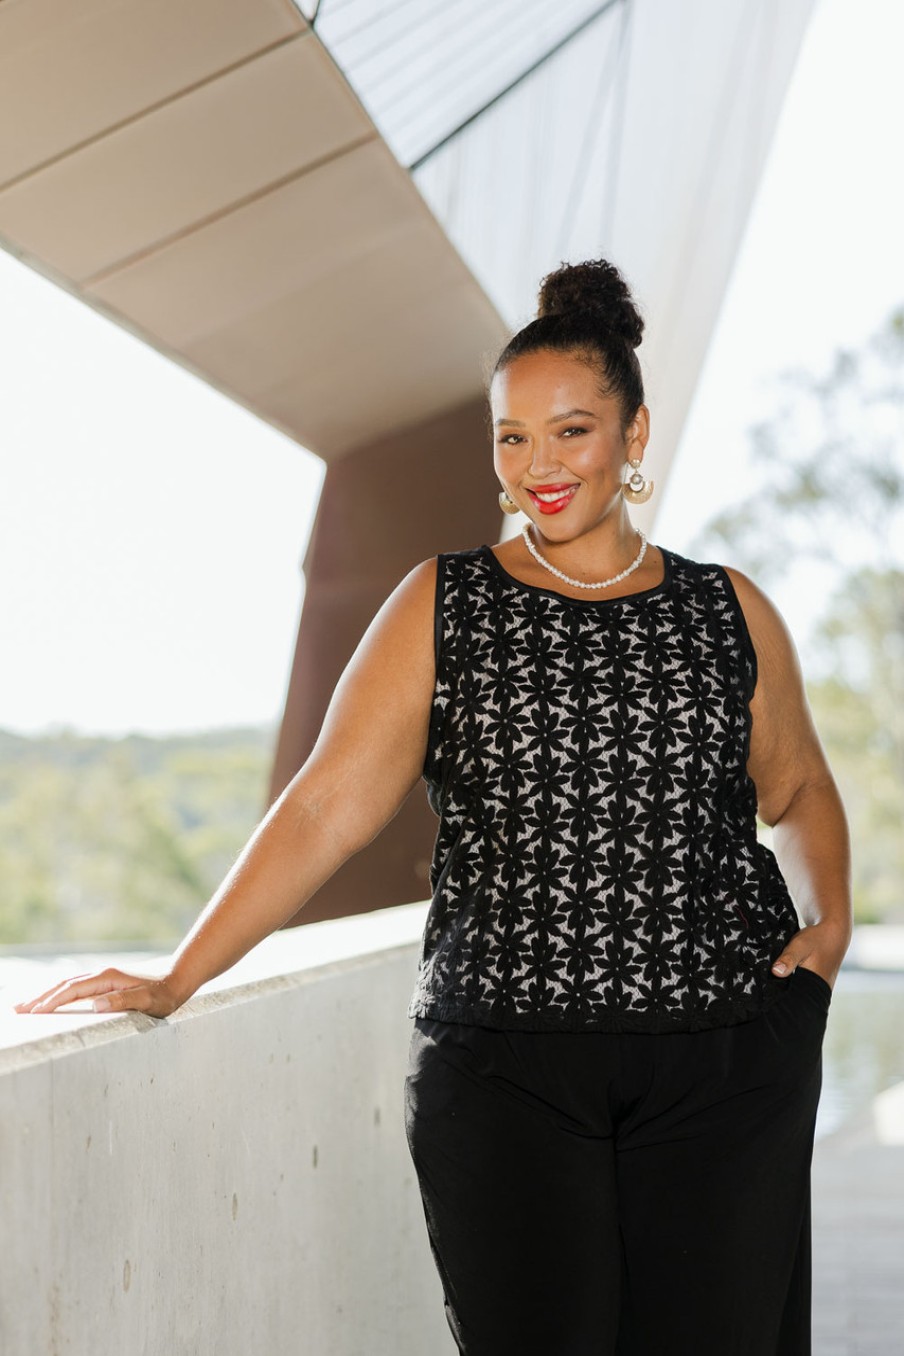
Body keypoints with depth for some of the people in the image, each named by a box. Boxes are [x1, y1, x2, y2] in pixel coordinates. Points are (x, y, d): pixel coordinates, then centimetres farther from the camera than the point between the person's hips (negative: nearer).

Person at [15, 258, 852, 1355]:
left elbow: (796, 788, 25)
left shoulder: (730, 613, 10)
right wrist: (174, 982, -7)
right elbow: (324, 809, -1)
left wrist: (830, 917, 6)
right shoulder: (440, 608, 5)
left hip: (726, 1058, 2)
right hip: (501, 1059, -1)